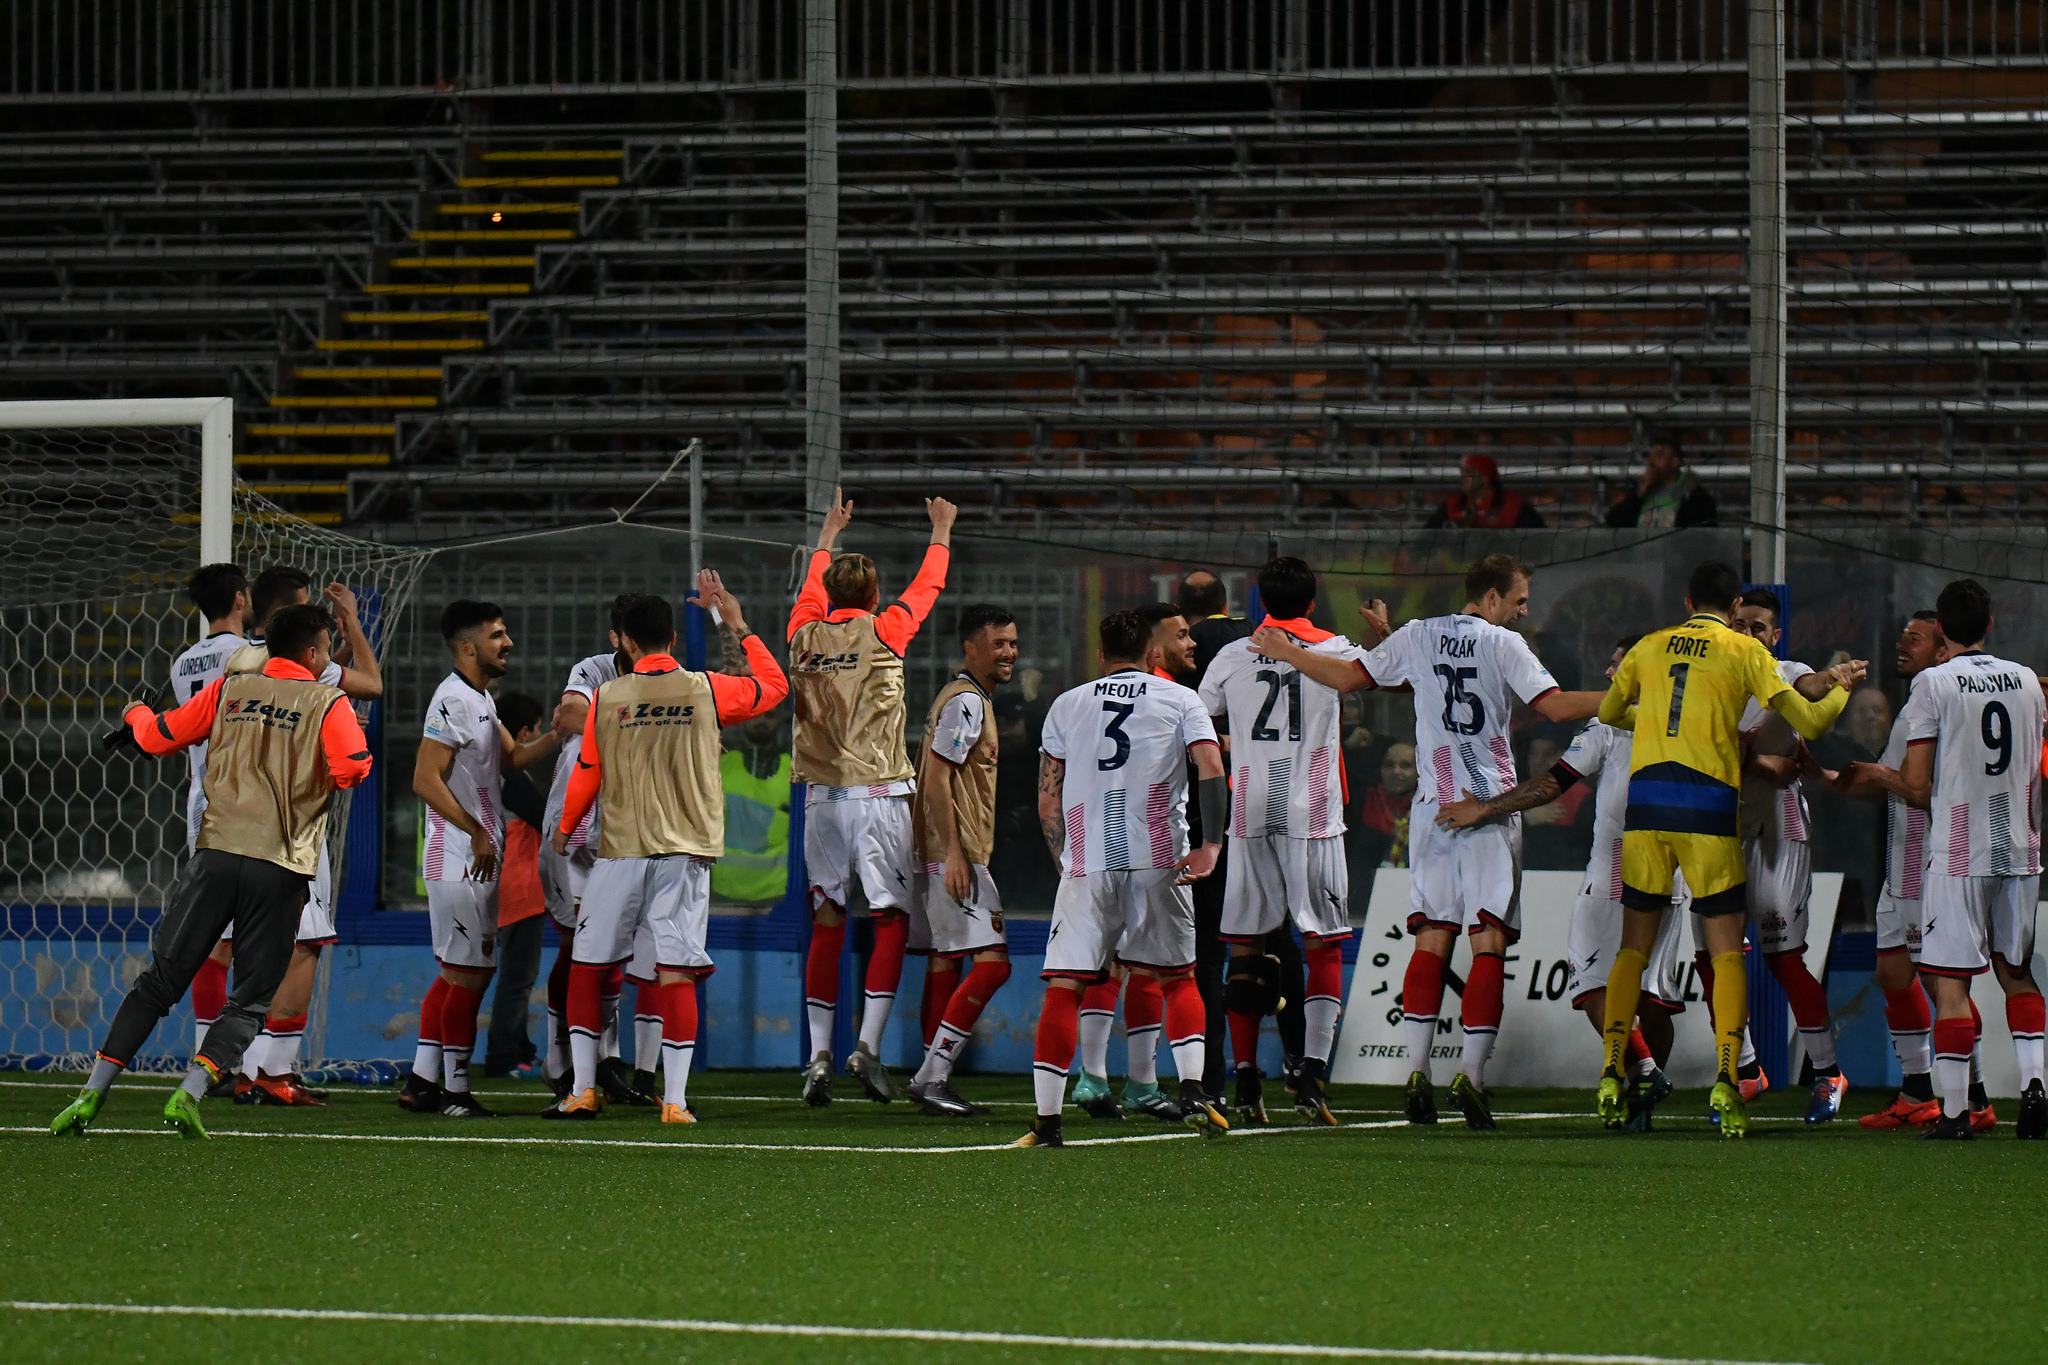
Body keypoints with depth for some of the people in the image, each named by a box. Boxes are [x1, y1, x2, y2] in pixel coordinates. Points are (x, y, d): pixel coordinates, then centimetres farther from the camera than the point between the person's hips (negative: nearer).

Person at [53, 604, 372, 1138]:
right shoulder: (328, 702, 1)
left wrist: (134, 715, 37)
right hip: (281, 870, -3)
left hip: (216, 853, 3)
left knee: (158, 981, 9)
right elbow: (351, 767, -13)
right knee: (249, 1000, 5)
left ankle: (93, 1093, 2)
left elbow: (159, 736, 15)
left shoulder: (230, 689, 10)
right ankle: (189, 1094, -15)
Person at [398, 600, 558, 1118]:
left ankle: (422, 1082, 17)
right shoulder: (452, 701, -16)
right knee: (470, 972, -6)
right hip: (458, 857, -10)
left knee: (456, 971, 13)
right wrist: (476, 832, -20)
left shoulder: (480, 699, 15)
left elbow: (513, 756, 20)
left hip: (479, 857, 10)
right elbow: (426, 781, -20)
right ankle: (454, 1089, -1)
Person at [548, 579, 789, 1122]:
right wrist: (738, 626, 22)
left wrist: (563, 831, 24)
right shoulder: (706, 690, -1)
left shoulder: (606, 698, -1)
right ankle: (675, 1099, -10)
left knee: (586, 966, 12)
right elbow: (775, 685, 15)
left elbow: (586, 775, 7)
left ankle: (583, 1090, 10)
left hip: (620, 853, 0)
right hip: (685, 852, 0)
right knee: (677, 972, -3)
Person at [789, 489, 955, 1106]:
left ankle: (819, 1054, 1)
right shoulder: (882, 633, -3)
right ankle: (868, 1046, -11)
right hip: (878, 794, -4)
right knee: (892, 920, 1)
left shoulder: (806, 633, 6)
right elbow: (927, 587, 13)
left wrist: (828, 537, 45)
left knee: (826, 924, 6)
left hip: (822, 796, 4)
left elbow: (812, 587, 28)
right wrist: (941, 533, 30)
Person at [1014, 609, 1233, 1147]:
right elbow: (1213, 771, -5)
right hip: (1159, 861, 0)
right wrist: (1210, 846, -5)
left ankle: (1046, 1119, -7)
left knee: (1063, 988, 0)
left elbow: (1047, 804, 12)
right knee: (1178, 978, 15)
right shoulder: (1180, 700, 10)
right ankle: (1192, 1093, -2)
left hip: (1086, 863, 0)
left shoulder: (1066, 706, 15)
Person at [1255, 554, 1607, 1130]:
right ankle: (1471, 1073, -14)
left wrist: (1286, 653, 28)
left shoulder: (1416, 638, 7)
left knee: (1432, 938, 6)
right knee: (1488, 942, -5)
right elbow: (1556, 706, -13)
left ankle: (1417, 1072, -2)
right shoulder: (1503, 645, -5)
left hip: (1434, 803, 4)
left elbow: (1348, 675, 13)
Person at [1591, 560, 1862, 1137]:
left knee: (1633, 947, 11)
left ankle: (1612, 1075, 1)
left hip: (1646, 806, 3)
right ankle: (1725, 1080, -12)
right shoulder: (1745, 652, 3)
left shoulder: (1650, 646, 12)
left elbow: (1608, 713, 25)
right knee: (1727, 952, 2)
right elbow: (1808, 723, 0)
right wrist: (1841, 690, 20)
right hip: (1708, 811, -3)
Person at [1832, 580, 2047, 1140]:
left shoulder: (1936, 684, -7)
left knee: (1951, 980, -2)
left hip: (1958, 856, -5)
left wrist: (1874, 774, 12)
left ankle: (1954, 1110, -5)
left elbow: (1918, 788, -7)